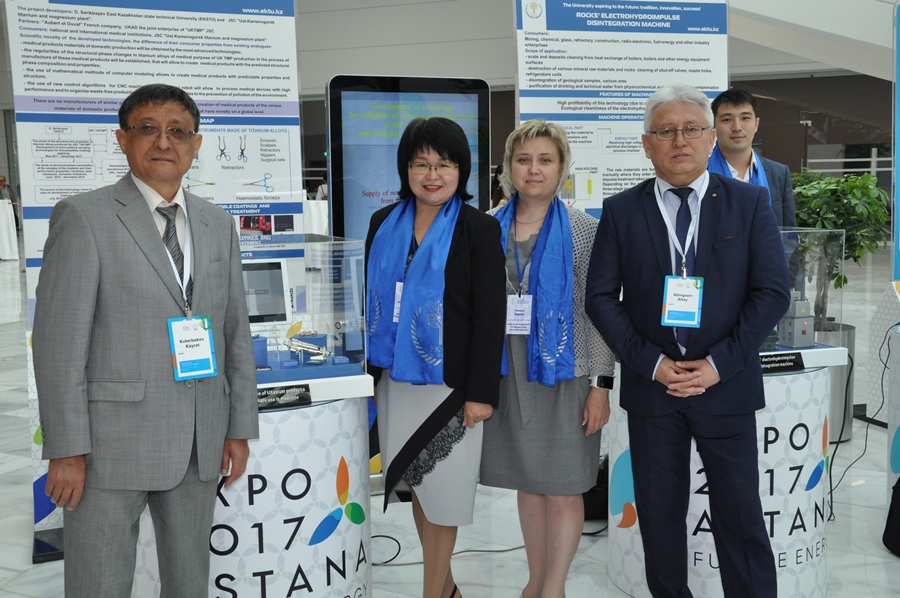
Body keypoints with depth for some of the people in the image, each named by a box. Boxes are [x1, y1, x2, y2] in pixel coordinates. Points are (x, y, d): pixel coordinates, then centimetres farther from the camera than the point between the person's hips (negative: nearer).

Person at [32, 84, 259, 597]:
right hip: (111, 444, -5)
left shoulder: (219, 225, 11)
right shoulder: (84, 217, -5)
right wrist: (67, 450, -13)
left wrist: (241, 427, 9)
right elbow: (59, 340, -10)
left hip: (200, 445, 5)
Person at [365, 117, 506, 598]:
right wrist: (370, 372, 11)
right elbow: (372, 300, 12)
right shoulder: (384, 224, 6)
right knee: (417, 485, 13)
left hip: (449, 381, -4)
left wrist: (480, 392, -12)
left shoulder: (478, 229, -6)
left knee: (441, 487, 4)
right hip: (396, 379, 5)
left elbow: (490, 315, -9)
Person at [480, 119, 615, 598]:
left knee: (563, 487, 2)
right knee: (527, 484, 14)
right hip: (508, 373, 3)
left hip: (564, 372, -3)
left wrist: (600, 384, -8)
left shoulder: (583, 229, -3)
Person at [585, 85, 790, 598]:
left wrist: (719, 364, -12)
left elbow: (773, 292, -3)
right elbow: (601, 297, 0)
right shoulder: (621, 211, 3)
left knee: (741, 516, 7)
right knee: (659, 515, 11)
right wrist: (652, 362, -10)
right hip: (651, 384, 1)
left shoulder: (750, 203, 1)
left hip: (726, 383, -1)